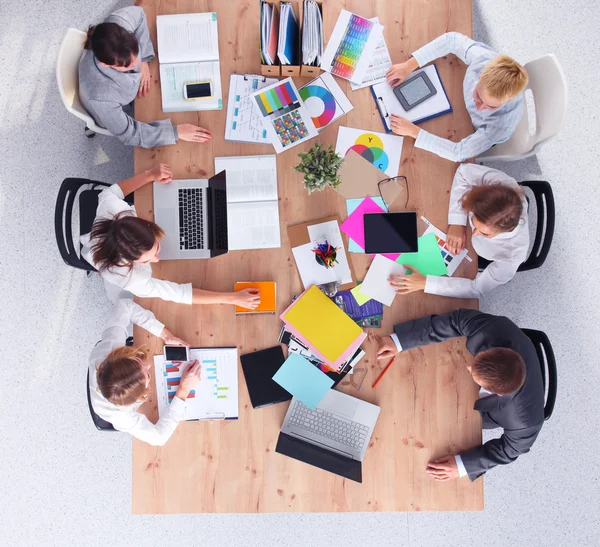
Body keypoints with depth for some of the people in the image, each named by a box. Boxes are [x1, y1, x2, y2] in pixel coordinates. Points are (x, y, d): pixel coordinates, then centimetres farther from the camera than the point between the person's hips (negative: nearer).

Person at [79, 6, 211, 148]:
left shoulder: (117, 26, -39)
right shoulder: (100, 97, -49)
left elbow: (137, 13, -14)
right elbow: (128, 133, -34)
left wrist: (143, 60, -21)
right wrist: (175, 132, -36)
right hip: (116, 113, -4)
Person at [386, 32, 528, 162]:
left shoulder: (503, 123, -46)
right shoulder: (484, 57, -38)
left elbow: (459, 153, -39)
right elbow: (452, 39, -21)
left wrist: (413, 131, -43)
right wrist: (409, 66, -29)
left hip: (472, 133, -3)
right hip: (461, 105, 3)